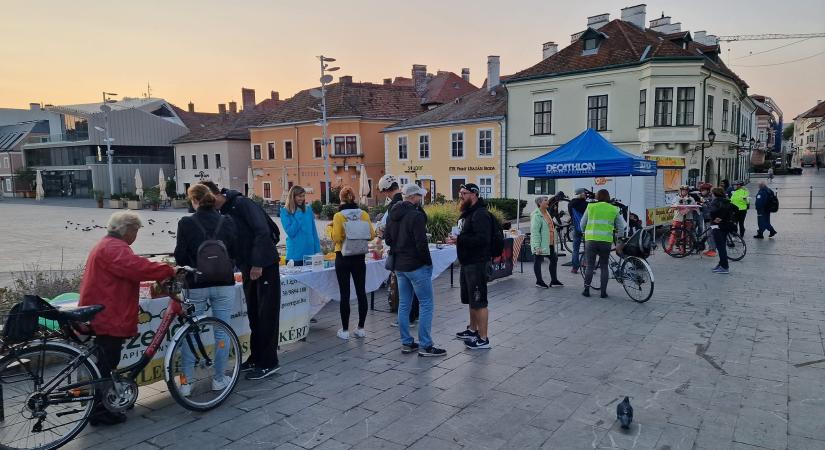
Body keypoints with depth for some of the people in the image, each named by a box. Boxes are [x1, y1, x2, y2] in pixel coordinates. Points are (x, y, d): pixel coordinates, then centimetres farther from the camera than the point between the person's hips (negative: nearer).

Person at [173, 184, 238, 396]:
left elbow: (180, 256, -4)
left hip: (196, 285, -1)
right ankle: (219, 378, 20)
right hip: (224, 284, 2)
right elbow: (235, 251, 5)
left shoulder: (186, 223, -8)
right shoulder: (228, 222, -1)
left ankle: (186, 382, 15)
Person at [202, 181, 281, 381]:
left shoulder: (241, 203, -14)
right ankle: (256, 358, 23)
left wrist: (258, 264, -22)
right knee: (254, 315, 13)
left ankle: (269, 362, 4)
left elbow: (262, 231, -22)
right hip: (248, 269, 8)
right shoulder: (221, 214, 10)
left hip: (264, 266, -8)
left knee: (267, 314, -3)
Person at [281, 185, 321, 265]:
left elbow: (314, 232, 9)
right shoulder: (285, 212, -3)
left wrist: (317, 250, 4)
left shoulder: (308, 210, 7)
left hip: (310, 253, 4)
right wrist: (298, 216, -12)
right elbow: (290, 232, -11)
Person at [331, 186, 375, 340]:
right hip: (359, 257, 3)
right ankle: (361, 328, 16)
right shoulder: (364, 214, -2)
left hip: (343, 257, -3)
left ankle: (345, 330, 9)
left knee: (345, 294, 3)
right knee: (361, 292, 10)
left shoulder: (338, 216, -11)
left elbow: (336, 238, -16)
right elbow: (371, 234, 0)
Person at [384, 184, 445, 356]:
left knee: (404, 305, 13)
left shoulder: (393, 214, 8)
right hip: (416, 266, -8)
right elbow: (421, 243, -21)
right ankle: (425, 346, 1)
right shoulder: (416, 215, -18)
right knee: (426, 304, -1)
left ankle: (406, 343, 20)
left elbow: (387, 237, 15)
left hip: (399, 266, 9)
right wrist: (428, 262, -9)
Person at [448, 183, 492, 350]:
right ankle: (472, 330, 36)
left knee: (479, 301, -6)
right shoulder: (467, 213, 16)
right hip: (467, 263, 11)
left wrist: (459, 240, -26)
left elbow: (483, 238, -29)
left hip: (477, 263, -11)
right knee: (470, 299, 21)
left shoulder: (480, 214, -17)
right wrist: (456, 239, 5)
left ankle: (483, 339, 1)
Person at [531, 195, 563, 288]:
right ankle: (539, 282, 13)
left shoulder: (546, 213, 13)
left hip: (549, 243, 10)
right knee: (538, 262, 2)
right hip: (541, 245, -10)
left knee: (554, 259, 15)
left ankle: (554, 280, 26)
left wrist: (553, 242, 22)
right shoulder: (537, 215, -17)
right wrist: (537, 247, -25)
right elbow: (534, 232, -21)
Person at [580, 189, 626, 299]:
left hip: (591, 239, 0)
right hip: (606, 241, 1)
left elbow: (582, 224, 14)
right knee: (604, 267, 10)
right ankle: (603, 292, 10)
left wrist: (586, 232, 33)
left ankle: (586, 289, 8)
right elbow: (621, 228, 11)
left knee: (590, 266, 9)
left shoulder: (590, 207, 7)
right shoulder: (614, 209, 8)